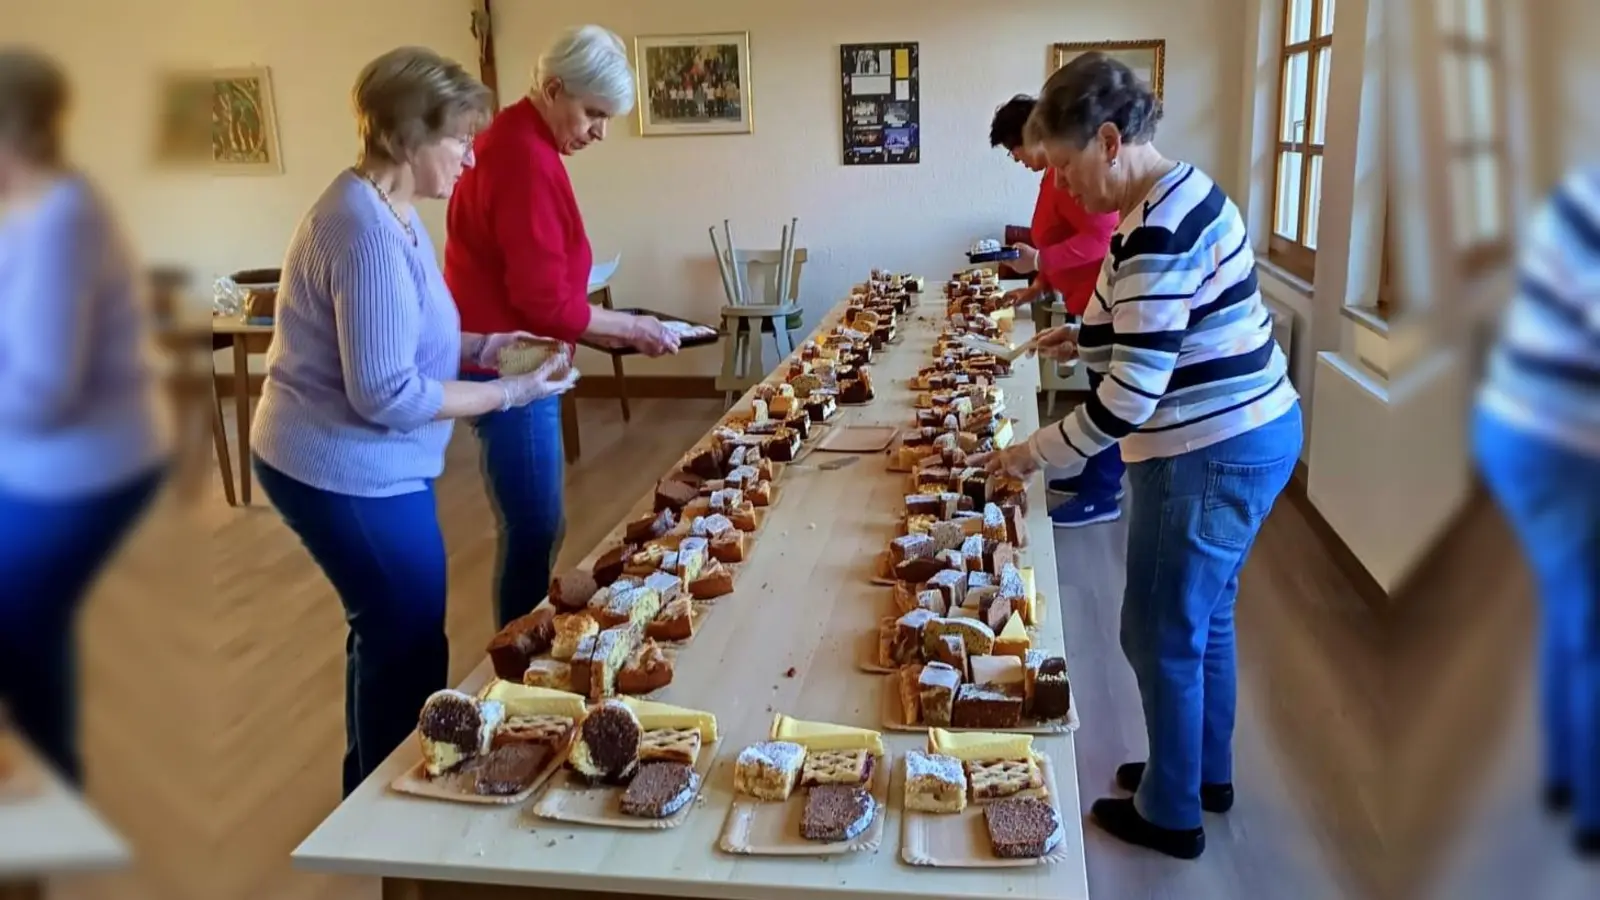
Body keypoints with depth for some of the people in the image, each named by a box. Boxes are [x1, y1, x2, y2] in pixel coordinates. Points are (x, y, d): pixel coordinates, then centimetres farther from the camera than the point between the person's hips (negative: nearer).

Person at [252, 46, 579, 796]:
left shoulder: (382, 209, 7)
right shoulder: (370, 232, -26)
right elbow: (387, 394, -27)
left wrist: (477, 347, 3)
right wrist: (512, 393, -20)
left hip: (342, 462, 10)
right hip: (349, 473, -10)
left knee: (385, 632, 22)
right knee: (409, 644, 5)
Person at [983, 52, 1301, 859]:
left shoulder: (1158, 231, -24)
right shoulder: (1177, 193, 8)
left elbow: (1133, 394, -25)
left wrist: (1038, 453, -15)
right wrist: (1086, 337, 13)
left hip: (1211, 452, -10)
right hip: (1244, 433, 10)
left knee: (1160, 634, 6)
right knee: (1203, 616, 23)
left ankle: (1171, 813, 25)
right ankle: (1208, 774, 41)